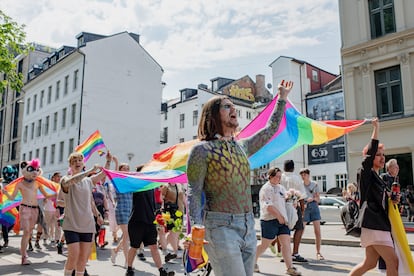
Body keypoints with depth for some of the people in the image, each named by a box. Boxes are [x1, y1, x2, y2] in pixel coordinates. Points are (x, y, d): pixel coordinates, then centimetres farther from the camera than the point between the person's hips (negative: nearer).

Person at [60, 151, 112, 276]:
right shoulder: (65, 180, -4)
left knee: (83, 258, 6)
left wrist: (108, 161, 19)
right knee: (73, 256, -9)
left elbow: (103, 174, 28)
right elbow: (71, 181, -28)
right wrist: (90, 170, -31)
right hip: (71, 225, -4)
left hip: (87, 225, 4)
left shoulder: (88, 181, 11)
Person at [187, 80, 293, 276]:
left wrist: (282, 98, 30)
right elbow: (194, 193, -10)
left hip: (248, 227, 7)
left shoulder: (241, 146, 14)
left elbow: (270, 130, 27)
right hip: (220, 228, -7)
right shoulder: (202, 149, -6)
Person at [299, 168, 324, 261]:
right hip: (304, 207, -2)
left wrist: (313, 198, -14)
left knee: (317, 231, -4)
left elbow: (318, 199, 8)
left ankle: (318, 253, 2)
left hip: (314, 206, 2)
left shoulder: (315, 184, 7)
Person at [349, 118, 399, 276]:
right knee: (393, 262, -9)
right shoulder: (366, 174, -7)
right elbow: (370, 151, -21)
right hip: (372, 226, -9)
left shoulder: (378, 178, 18)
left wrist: (391, 200, 7)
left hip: (380, 225, 9)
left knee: (370, 263, 13)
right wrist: (376, 128, -21)